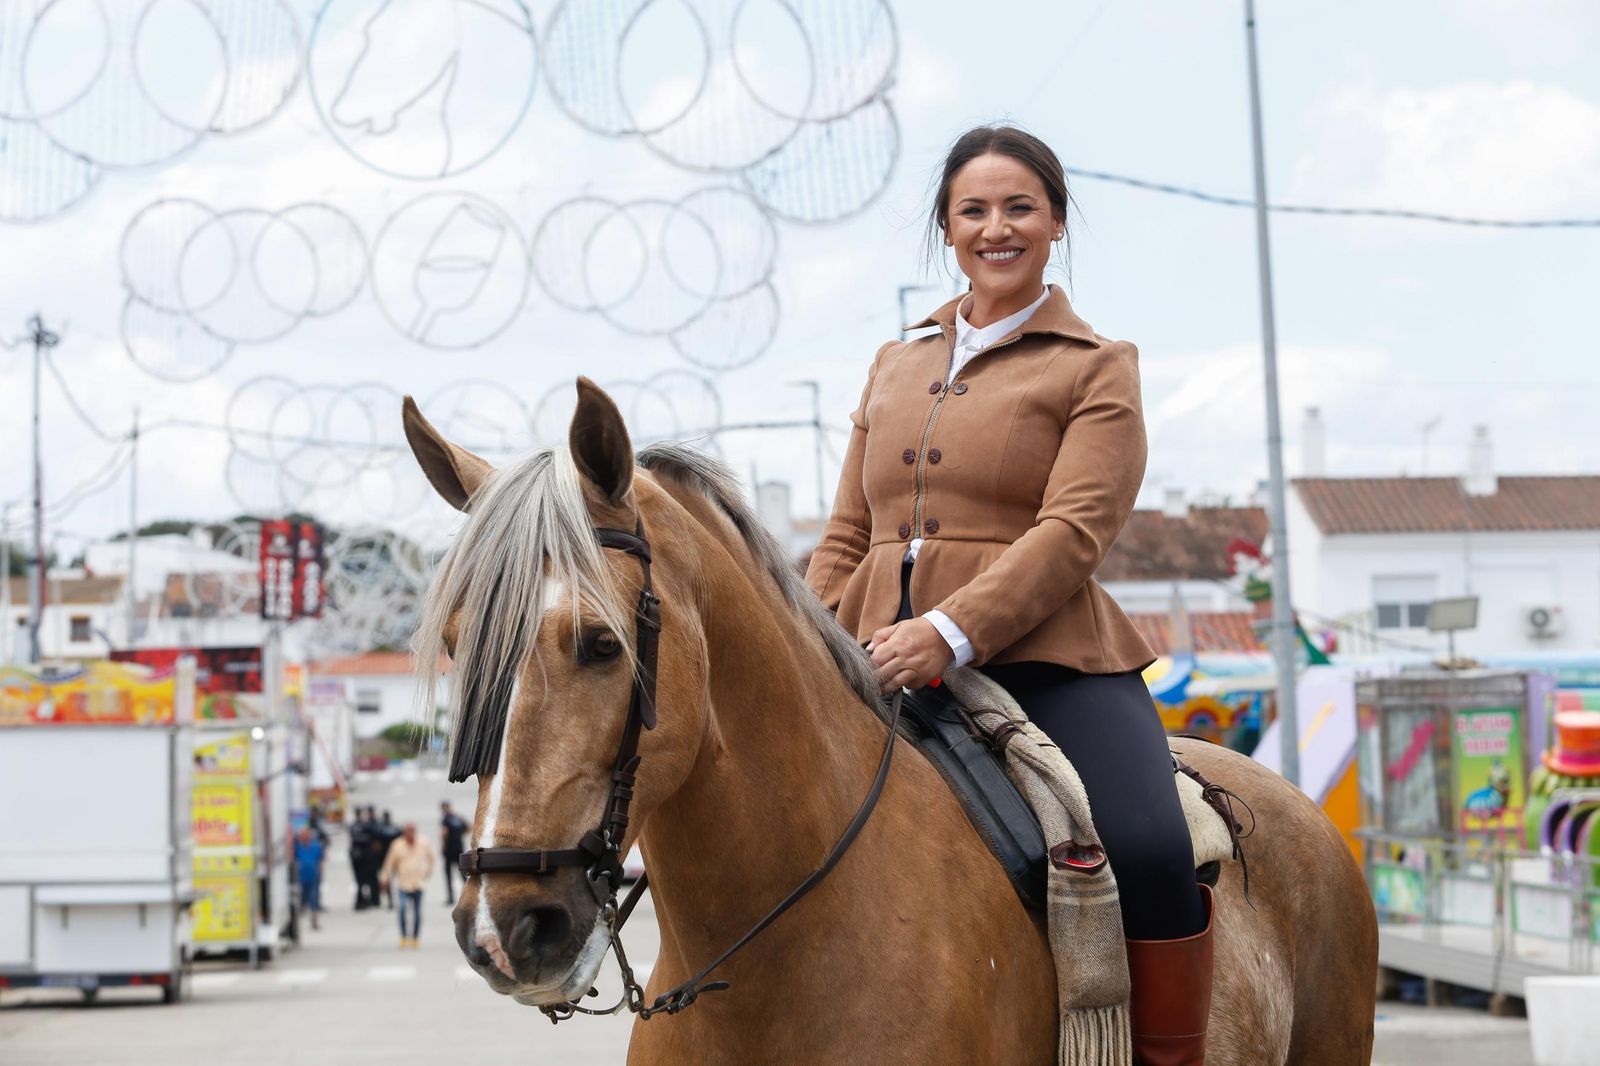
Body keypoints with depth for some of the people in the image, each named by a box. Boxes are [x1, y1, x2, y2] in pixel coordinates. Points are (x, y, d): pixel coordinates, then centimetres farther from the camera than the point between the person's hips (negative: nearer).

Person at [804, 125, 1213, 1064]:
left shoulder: (1095, 368, 7)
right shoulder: (896, 367, 22)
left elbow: (1075, 529, -9)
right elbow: (846, 538, 23)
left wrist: (953, 632, -24)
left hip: (1046, 663, -5)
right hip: (889, 672, 5)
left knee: (1149, 847, -29)